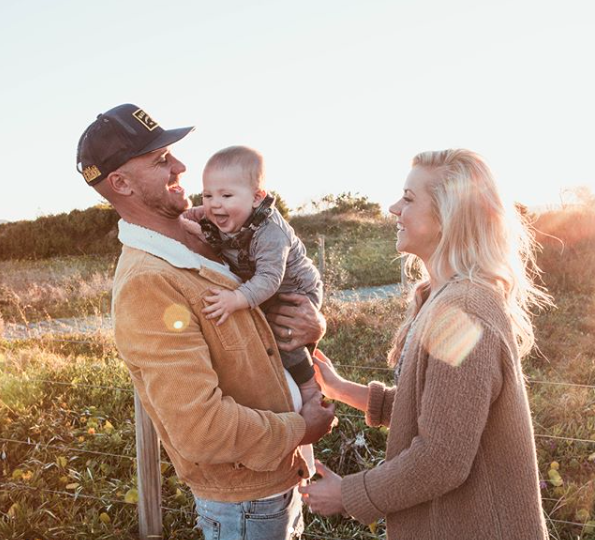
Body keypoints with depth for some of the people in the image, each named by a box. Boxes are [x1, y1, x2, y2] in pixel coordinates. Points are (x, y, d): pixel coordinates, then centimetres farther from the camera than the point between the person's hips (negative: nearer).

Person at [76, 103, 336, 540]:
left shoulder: (201, 243, 1)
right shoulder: (147, 282, -26)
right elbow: (200, 428, -30)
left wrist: (312, 322, -10)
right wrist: (300, 429, -15)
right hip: (245, 503, -7)